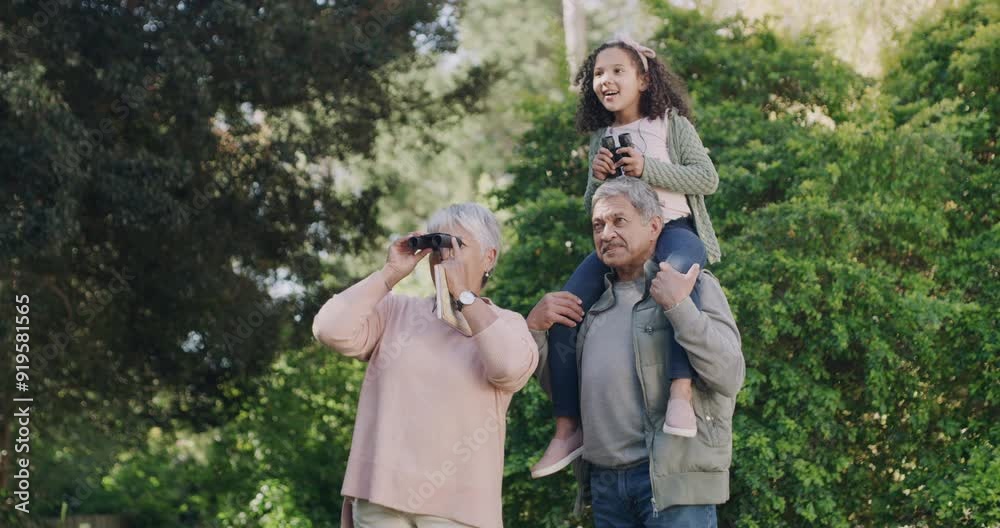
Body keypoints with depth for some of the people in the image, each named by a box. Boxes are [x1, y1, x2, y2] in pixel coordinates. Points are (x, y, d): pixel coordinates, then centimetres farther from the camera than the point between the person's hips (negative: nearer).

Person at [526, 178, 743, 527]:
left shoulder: (695, 287, -1)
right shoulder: (596, 302, 18)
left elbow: (729, 377, -14)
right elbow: (557, 386, 23)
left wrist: (678, 306, -19)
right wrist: (535, 327, 8)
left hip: (673, 480, -6)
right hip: (604, 481, 6)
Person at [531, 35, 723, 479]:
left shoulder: (672, 124, 5)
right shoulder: (601, 138, 18)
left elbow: (707, 178, -6)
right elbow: (593, 209, 21)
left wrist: (647, 169, -16)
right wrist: (596, 180, -2)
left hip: (673, 229, -5)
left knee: (674, 275, -44)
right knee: (563, 313, -15)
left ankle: (681, 392, -51)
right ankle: (567, 428, -6)